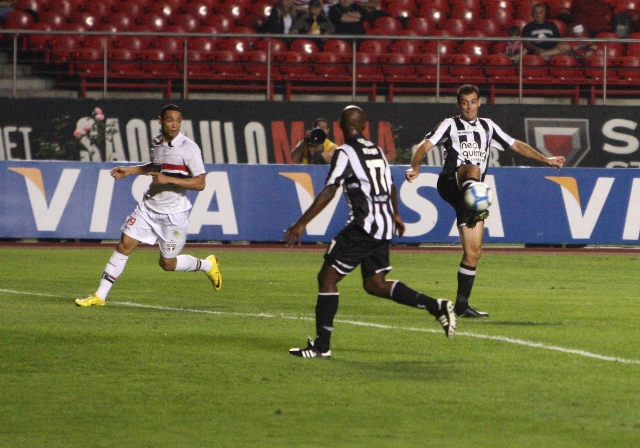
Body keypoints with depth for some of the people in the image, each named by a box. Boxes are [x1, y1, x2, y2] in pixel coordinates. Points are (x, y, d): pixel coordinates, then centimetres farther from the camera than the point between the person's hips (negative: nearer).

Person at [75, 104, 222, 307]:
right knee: (124, 245, -3)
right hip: (149, 207, 5)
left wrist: (168, 179, -24)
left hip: (173, 213, -5)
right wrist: (130, 170, 17)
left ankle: (207, 265, 32)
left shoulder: (189, 148, -14)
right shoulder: (157, 143, 6)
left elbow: (200, 183, -18)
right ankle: (100, 296, 3)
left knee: (168, 264, 3)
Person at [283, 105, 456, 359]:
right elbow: (390, 188, 28)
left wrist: (301, 224, -15)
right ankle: (436, 307, 7)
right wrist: (395, 215, 46)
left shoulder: (345, 153, -8)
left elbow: (329, 192, -16)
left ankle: (322, 345, -5)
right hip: (385, 226, 8)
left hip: (364, 224, -8)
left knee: (327, 277, -2)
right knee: (375, 284, 16)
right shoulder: (377, 151, 15)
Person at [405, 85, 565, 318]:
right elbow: (425, 145, -5)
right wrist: (415, 167, -24)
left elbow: (517, 145, 30)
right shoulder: (450, 125, 9)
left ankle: (462, 304, 6)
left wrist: (546, 160, 24)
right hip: (451, 183, -5)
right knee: (473, 169, -39)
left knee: (473, 251, 0)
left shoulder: (487, 127, 24)